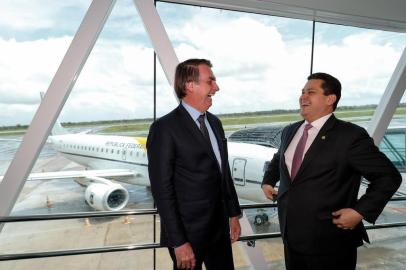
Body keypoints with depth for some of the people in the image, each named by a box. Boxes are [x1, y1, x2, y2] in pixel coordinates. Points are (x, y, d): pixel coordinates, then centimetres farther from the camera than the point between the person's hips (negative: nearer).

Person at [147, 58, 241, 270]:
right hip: (188, 231, -6)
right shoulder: (165, 128, -16)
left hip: (219, 226, 7)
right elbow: (162, 190, -17)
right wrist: (179, 242, -17)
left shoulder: (214, 122, 7)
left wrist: (233, 213, 13)